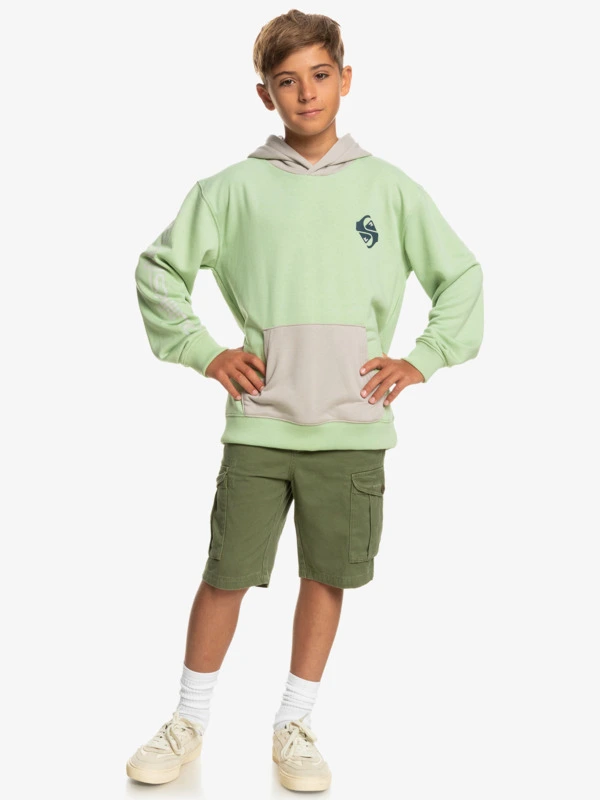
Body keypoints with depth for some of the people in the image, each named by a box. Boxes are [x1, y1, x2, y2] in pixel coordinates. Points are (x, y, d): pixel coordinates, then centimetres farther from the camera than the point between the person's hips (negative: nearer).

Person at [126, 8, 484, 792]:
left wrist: (422, 359, 2)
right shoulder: (235, 188, 2)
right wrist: (201, 351, 0)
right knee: (226, 575, 3)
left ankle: (295, 727, 25)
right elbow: (159, 268, 9)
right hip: (258, 425, -1)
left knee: (328, 577, 8)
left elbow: (462, 277, 11)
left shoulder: (389, 187, 4)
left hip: (354, 429, 1)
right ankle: (188, 724, 21)